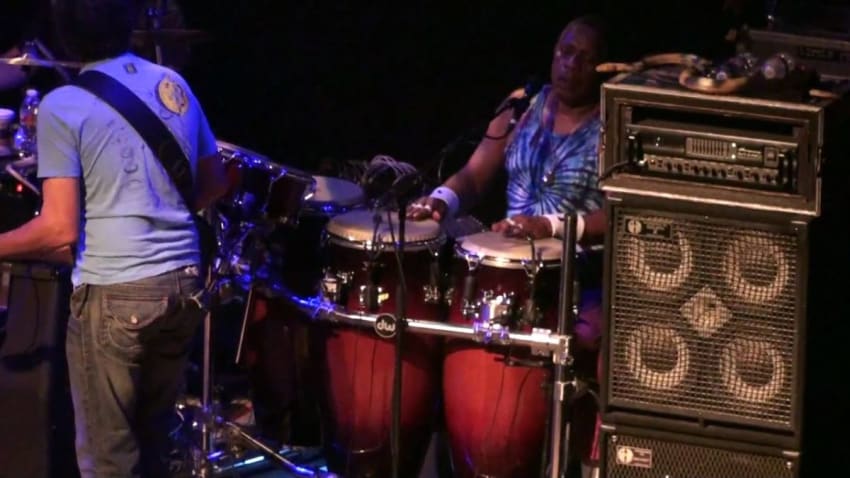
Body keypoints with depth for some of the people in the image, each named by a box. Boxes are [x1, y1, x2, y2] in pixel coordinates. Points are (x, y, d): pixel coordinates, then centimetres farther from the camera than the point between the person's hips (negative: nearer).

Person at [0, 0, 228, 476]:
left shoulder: (63, 107, -10)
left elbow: (60, 230, -13)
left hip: (115, 295, -6)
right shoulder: (173, 84, 7)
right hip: (184, 283, 6)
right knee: (153, 437, 20)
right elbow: (215, 183, 17)